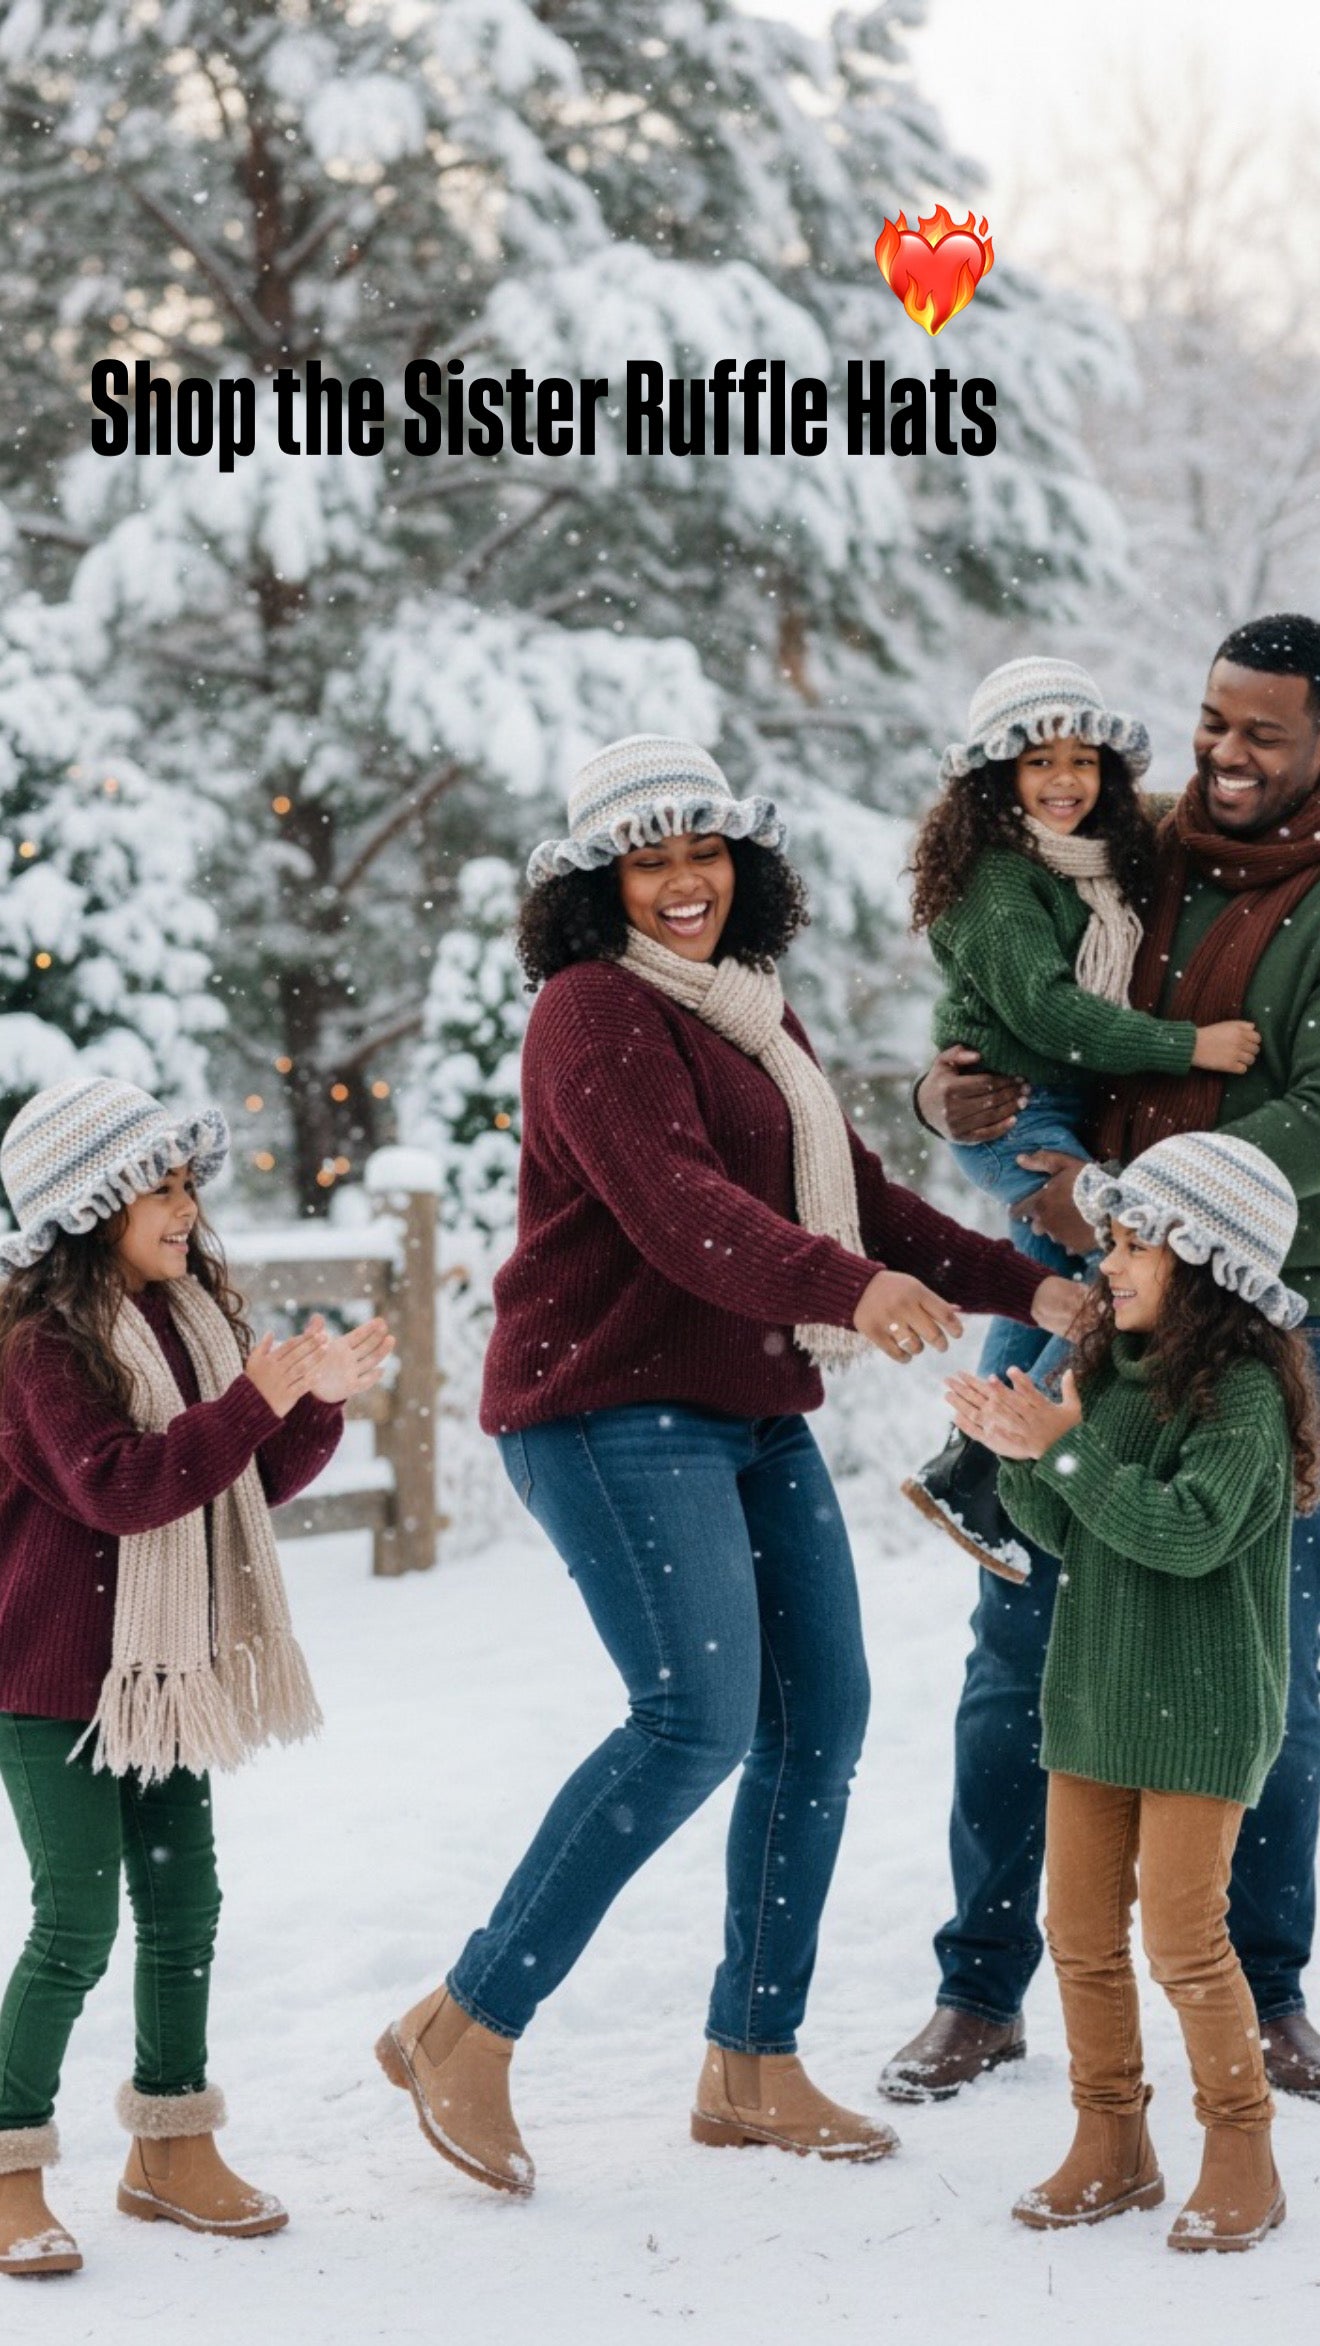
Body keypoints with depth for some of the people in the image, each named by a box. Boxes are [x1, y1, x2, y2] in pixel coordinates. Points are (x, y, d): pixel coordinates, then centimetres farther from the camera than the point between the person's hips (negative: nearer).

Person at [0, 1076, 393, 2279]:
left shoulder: (194, 1317, 9)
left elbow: (254, 1483, 13)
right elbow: (121, 1488, -25)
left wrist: (321, 1400, -4)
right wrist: (256, 1400, -29)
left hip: (162, 1667, 7)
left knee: (183, 1906, 10)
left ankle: (170, 2149, 23)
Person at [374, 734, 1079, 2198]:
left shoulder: (754, 1015, 19)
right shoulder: (596, 1012, -11)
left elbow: (854, 1197, 25)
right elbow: (677, 1208, -27)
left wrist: (1027, 1290, 17)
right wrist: (848, 1286, -41)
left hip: (755, 1416, 9)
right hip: (614, 1407, -9)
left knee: (820, 1717, 6)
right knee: (696, 1718, -19)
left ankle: (752, 2067, 16)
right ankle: (466, 2032, -10)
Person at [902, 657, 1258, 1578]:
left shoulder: (1114, 862, 9)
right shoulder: (995, 877, -17)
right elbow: (1042, 1008, -23)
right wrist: (1189, 1046, -22)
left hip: (1076, 1112, 9)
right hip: (1013, 1111, -9)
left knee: (1050, 1282, 16)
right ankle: (972, 1474, -14)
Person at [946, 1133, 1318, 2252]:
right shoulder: (1110, 1374, 7)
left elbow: (1190, 1531, -26)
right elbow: (1070, 1533, 9)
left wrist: (1067, 1447, -25)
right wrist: (1016, 1455, -8)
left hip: (1201, 1708, -7)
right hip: (1094, 1689, 7)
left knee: (1183, 1934, -5)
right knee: (1081, 1928, 8)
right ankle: (1112, 2142, 20)